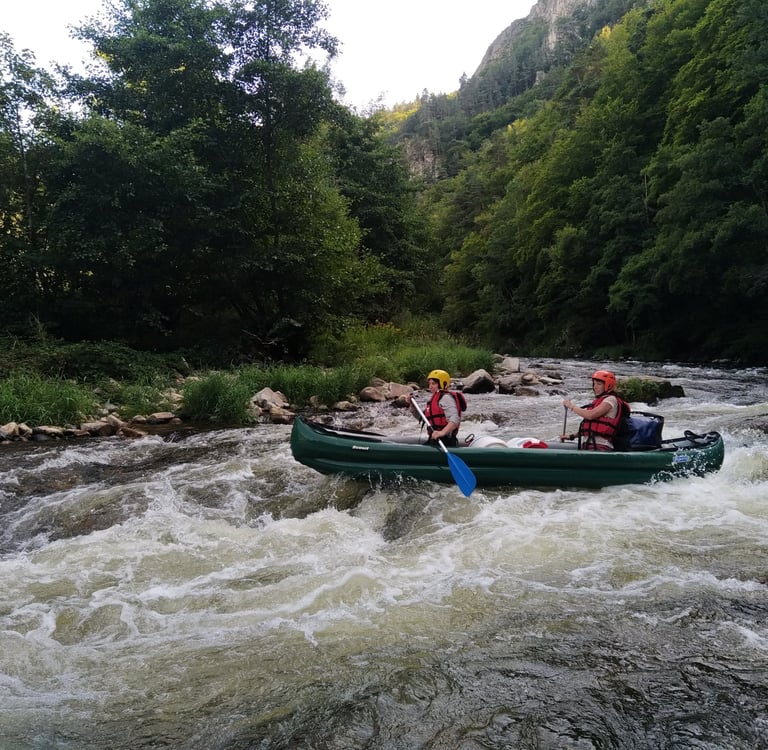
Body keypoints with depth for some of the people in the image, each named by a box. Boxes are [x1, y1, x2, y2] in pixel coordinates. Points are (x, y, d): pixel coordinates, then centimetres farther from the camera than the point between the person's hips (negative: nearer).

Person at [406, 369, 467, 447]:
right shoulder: (434, 398, 23)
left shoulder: (445, 397, -9)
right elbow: (420, 416, 28)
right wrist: (411, 404, 12)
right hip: (435, 440, 10)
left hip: (445, 441, -10)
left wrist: (442, 432, -38)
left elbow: (455, 419, -23)